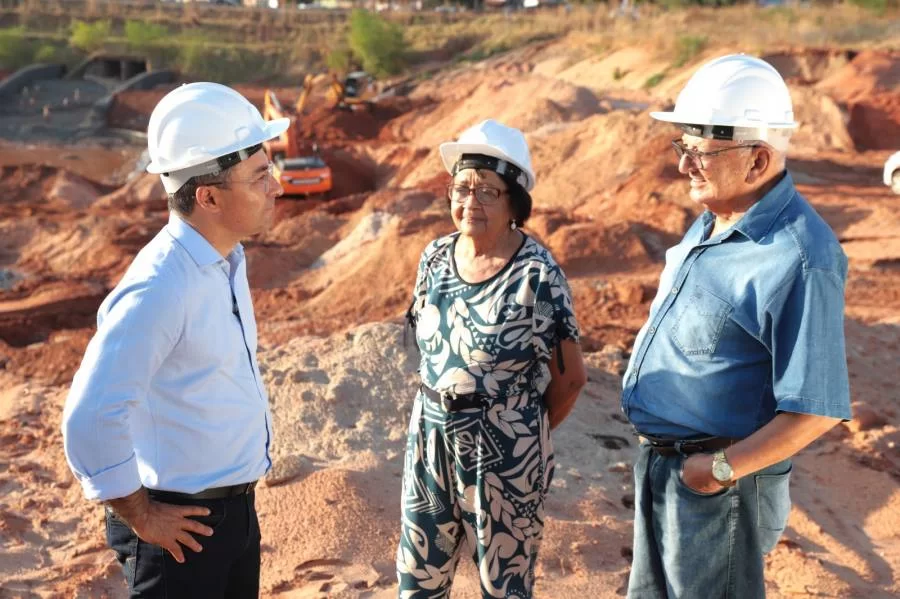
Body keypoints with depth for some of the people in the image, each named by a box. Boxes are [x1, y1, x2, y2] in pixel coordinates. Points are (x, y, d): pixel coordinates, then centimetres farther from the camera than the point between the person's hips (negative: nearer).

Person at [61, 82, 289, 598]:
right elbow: (91, 419, -29)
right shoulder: (160, 289, -27)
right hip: (182, 526, -8)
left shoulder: (228, 260, 1)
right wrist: (139, 516, -16)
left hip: (236, 508, 8)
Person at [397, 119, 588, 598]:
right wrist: (443, 409, 10)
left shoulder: (537, 274, -17)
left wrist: (521, 431, 2)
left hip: (504, 448, -5)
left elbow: (569, 377, -9)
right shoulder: (435, 256, -1)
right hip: (430, 434, 5)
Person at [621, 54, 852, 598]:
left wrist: (720, 469, -19)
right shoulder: (713, 221, 3)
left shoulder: (799, 259, -26)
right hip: (658, 461, 9)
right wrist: (659, 453, 12)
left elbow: (816, 409, -25)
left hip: (715, 485, -8)